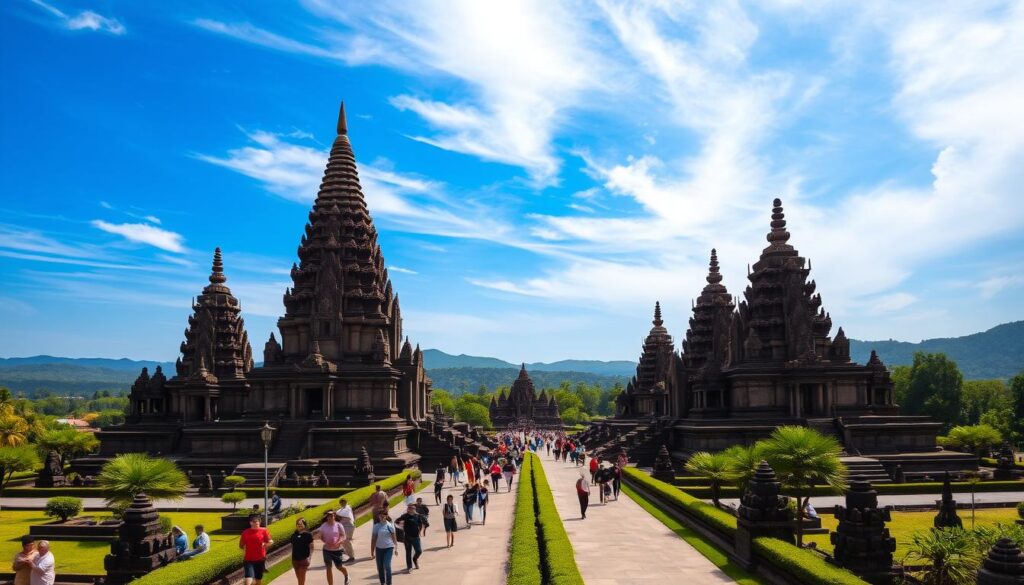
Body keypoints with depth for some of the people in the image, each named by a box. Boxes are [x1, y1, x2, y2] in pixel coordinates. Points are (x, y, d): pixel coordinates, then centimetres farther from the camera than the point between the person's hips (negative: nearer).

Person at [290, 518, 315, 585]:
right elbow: (293, 547, 12)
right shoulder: (294, 535, 7)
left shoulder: (308, 535, -6)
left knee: (302, 578, -5)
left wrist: (309, 557, -14)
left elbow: (311, 547, -5)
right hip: (295, 559, 5)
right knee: (298, 578, 11)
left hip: (304, 559, -5)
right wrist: (292, 559, 10)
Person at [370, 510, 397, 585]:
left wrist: (395, 548, -6)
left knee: (387, 566, -13)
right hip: (379, 548, 3)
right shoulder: (376, 526, 1)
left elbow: (394, 537, -1)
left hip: (388, 548, -3)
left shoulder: (390, 525, -5)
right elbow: (373, 539, 4)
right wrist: (372, 552, 4)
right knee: (380, 567, 9)